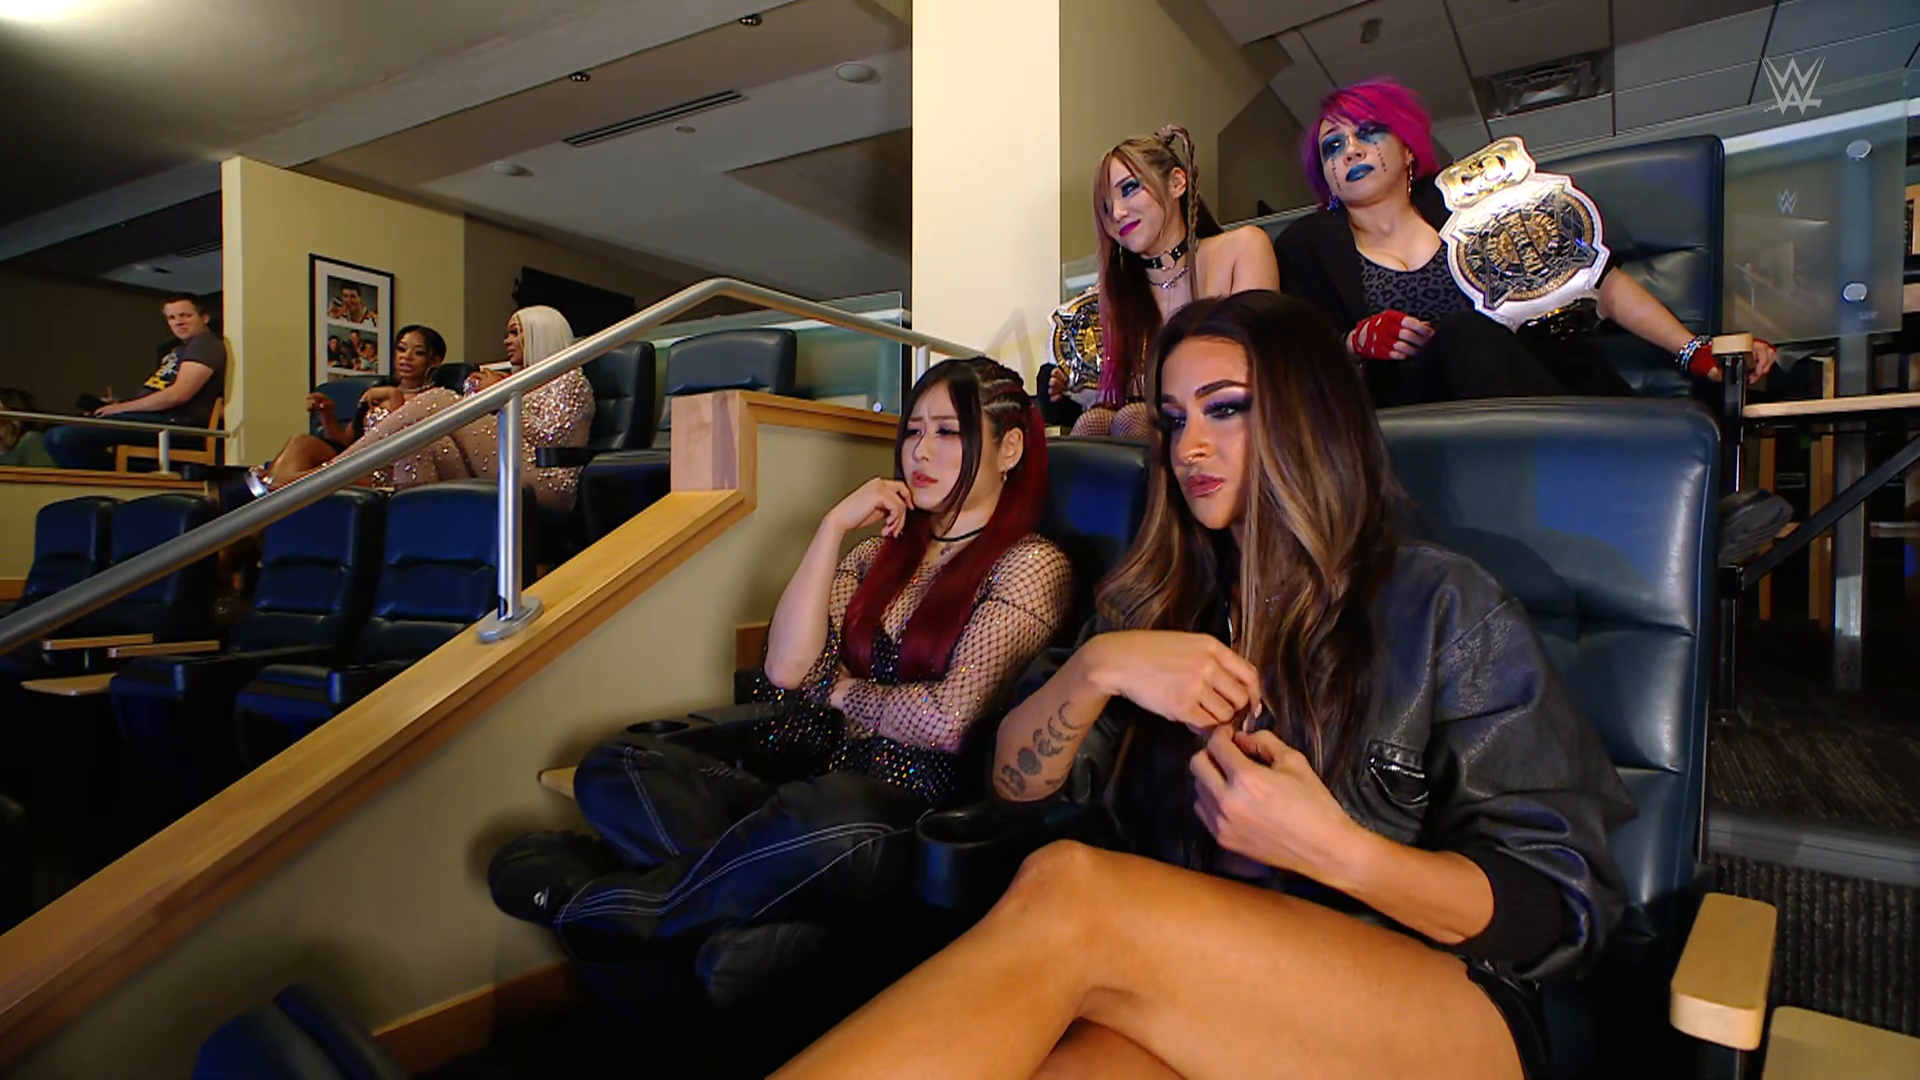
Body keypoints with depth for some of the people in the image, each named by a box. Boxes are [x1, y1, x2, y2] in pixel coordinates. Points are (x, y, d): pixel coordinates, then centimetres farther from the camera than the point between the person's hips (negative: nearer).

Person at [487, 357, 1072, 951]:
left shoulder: (1030, 566, -1)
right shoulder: (886, 547, 18)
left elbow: (946, 720, -13)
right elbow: (787, 667, 3)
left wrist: (839, 689, 4)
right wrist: (834, 525, 1)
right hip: (793, 780, 6)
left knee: (838, 824, -39)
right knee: (613, 765, -12)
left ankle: (591, 905, -18)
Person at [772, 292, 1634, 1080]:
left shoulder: (1446, 607, 3)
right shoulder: (1164, 600, 15)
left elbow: (1562, 907, 0)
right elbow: (1017, 781, 9)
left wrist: (1330, 848, -18)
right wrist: (1098, 665, -11)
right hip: (1199, 1002, 3)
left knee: (1070, 889, -32)